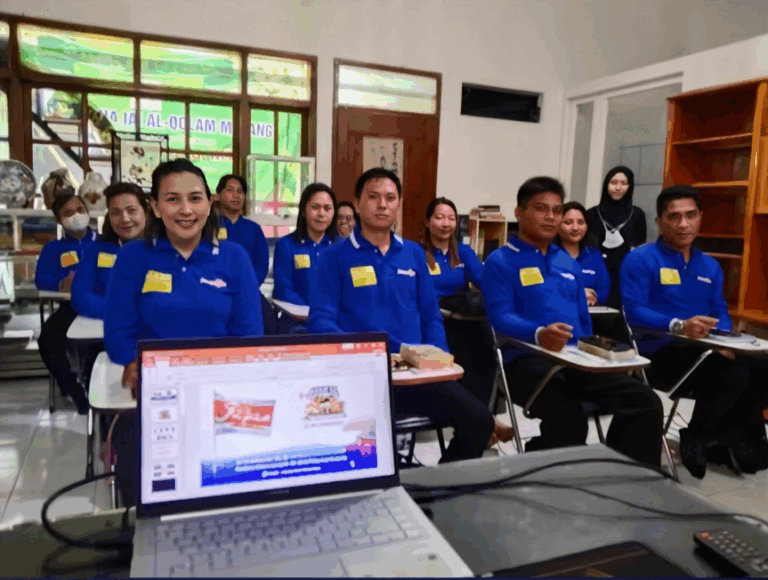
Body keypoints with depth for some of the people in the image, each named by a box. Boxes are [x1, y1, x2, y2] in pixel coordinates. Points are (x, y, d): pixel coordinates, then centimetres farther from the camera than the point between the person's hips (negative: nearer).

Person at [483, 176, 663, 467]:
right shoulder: (500, 262, 1)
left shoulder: (569, 263, 24)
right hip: (529, 360, -6)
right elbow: (500, 317, -13)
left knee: (645, 402, -15)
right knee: (568, 422, -32)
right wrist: (539, 334, -31)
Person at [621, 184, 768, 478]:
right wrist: (679, 326, -33)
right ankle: (696, 438, -3)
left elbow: (720, 311, 13)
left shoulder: (710, 266, 17)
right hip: (660, 352, -7)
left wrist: (723, 340, -9)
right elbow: (634, 311, -17)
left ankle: (719, 436, 4)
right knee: (731, 372, -29)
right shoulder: (640, 260, -6)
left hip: (704, 351, 7)